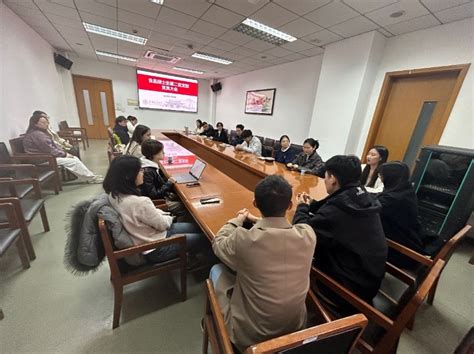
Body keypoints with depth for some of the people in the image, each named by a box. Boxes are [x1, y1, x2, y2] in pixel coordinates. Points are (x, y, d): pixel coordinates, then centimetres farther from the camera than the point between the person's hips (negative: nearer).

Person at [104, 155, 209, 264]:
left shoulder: (114, 194, -8)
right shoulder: (138, 202, -36)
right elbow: (163, 224, -19)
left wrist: (163, 214, 1)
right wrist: (169, 217, 1)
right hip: (155, 249, -8)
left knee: (196, 227, 15)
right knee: (203, 238, 5)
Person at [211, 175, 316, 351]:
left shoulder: (243, 239, -30)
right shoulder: (308, 234, -20)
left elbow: (217, 243, -6)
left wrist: (238, 220, 9)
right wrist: (257, 220, 15)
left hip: (249, 335, -3)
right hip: (296, 328, 4)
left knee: (217, 270, 15)